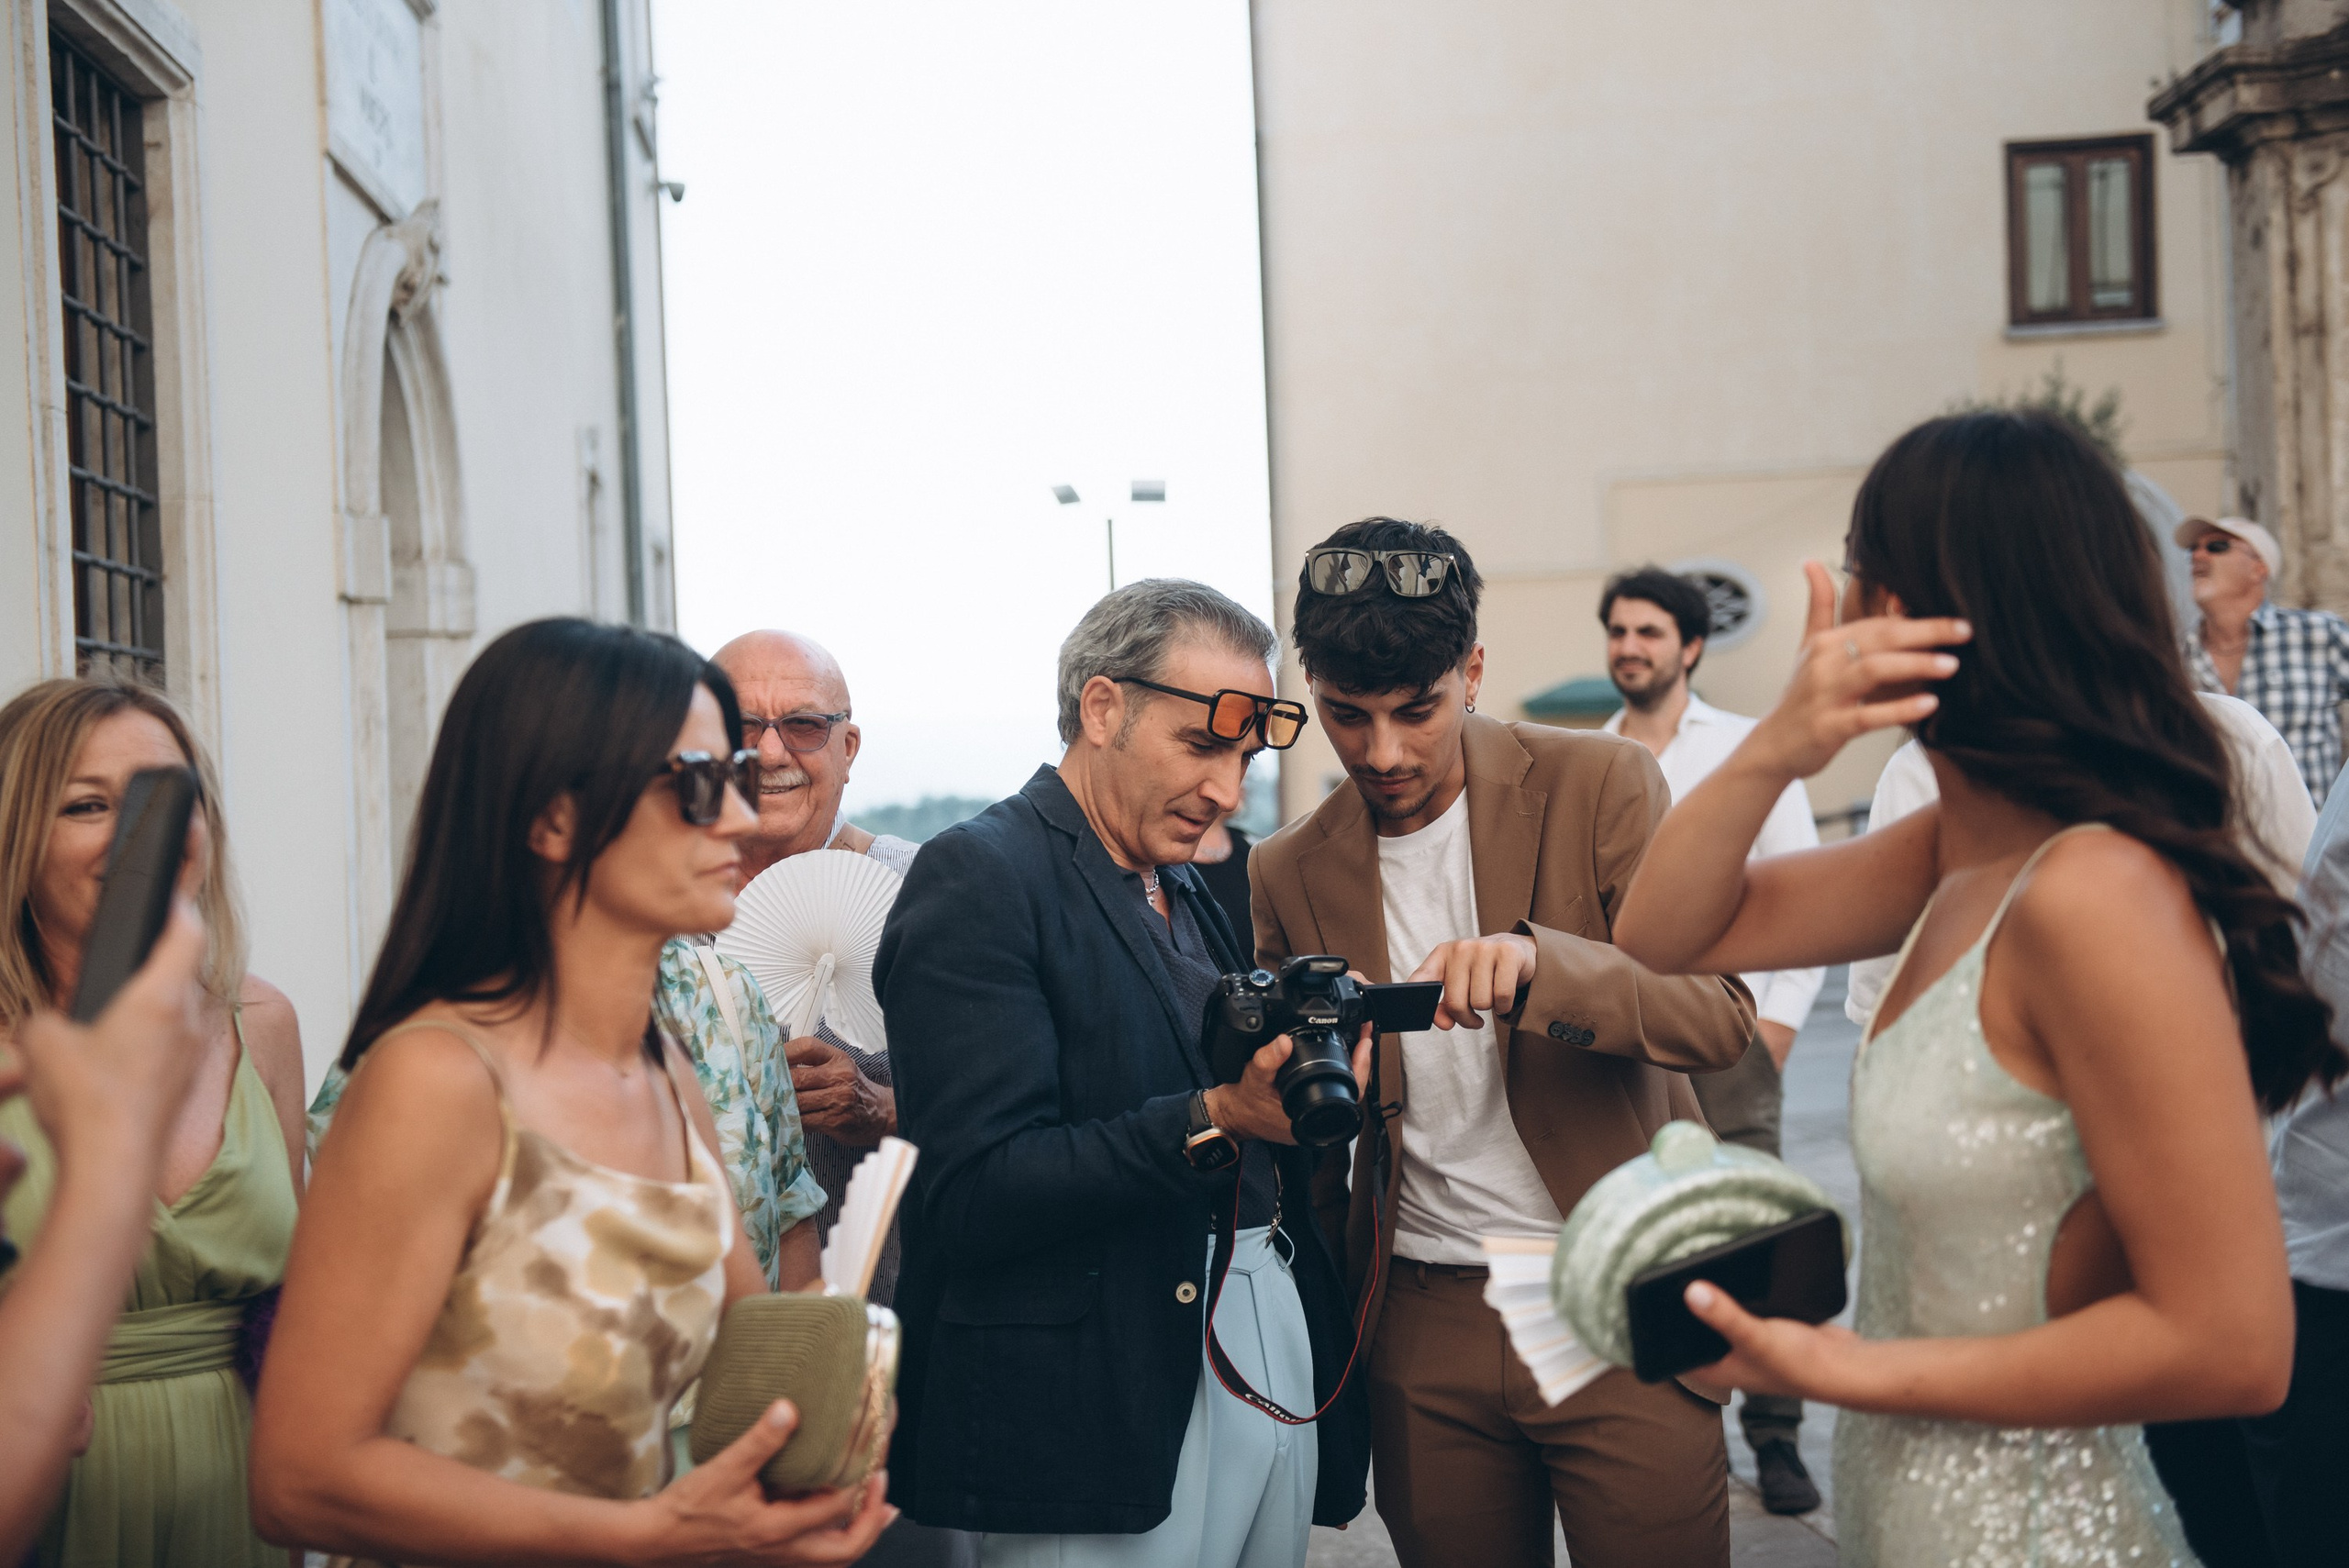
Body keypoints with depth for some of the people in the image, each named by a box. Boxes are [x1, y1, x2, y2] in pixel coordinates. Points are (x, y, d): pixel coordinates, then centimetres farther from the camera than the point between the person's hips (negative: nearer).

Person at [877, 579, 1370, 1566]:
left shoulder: (1190, 890, 16)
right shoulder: (979, 878, -10)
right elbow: (974, 1196, -19)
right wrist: (1212, 1121, -25)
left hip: (1279, 1365, 8)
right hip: (1105, 1403, -8)